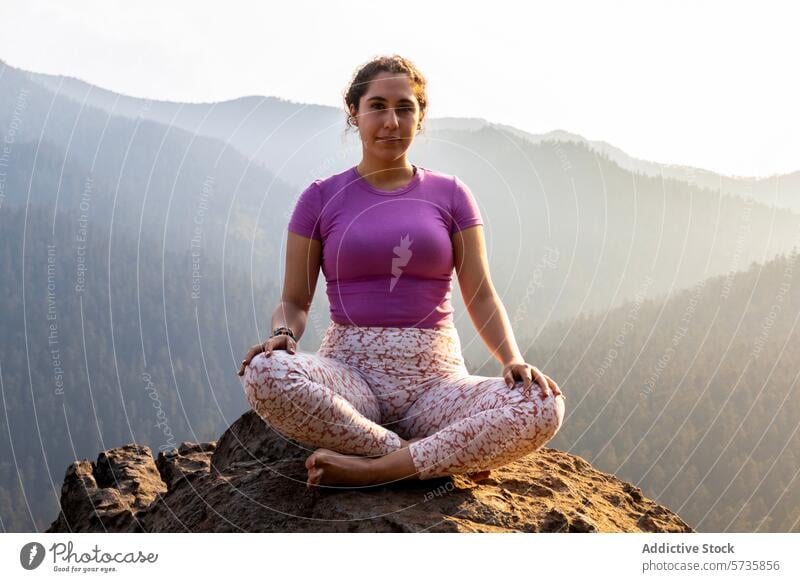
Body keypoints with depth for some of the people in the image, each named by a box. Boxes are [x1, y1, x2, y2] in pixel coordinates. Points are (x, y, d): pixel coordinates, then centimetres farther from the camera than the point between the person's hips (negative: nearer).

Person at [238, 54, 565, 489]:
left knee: (543, 407, -29)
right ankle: (447, 458, -24)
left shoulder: (449, 195, 10)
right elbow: (294, 300, 9)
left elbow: (481, 296, 7)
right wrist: (282, 335, -15)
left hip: (433, 375, 1)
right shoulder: (321, 198, 8)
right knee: (264, 374, -35)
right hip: (350, 371, 0)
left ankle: (370, 468, -26)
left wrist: (513, 360, -12)